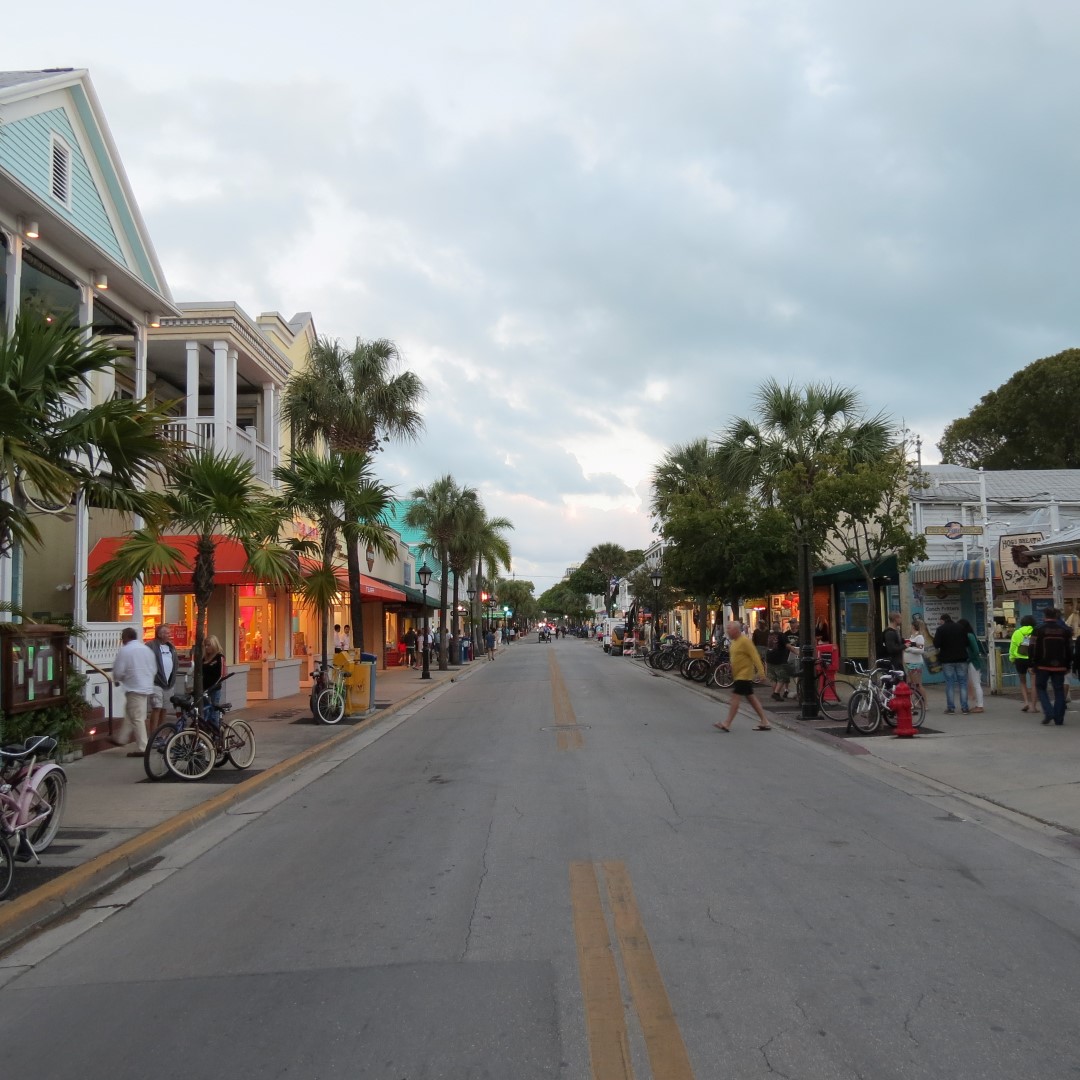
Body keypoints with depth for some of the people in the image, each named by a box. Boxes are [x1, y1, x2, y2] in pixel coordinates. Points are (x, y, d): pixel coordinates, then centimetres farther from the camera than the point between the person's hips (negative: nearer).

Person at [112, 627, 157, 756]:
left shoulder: (125, 650, -9)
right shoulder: (147, 649, 13)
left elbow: (118, 671, -11)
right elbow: (154, 669, 15)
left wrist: (116, 680, 10)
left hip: (134, 688, -8)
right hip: (148, 688, 8)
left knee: (137, 718, -5)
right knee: (129, 714, 22)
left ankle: (141, 748, -5)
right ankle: (121, 739, 32)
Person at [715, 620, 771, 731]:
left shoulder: (745, 641, -17)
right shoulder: (735, 641, 12)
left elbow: (755, 656, -20)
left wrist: (761, 671, -24)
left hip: (744, 675, -10)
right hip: (739, 675, 10)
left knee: (735, 697, -11)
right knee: (751, 698, 12)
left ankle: (727, 724, -10)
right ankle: (765, 722, 18)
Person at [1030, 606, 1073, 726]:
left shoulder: (1038, 630, -6)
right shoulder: (1065, 630, 5)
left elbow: (1034, 649, -6)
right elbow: (1069, 649, 9)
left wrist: (1033, 665, 1)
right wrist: (1068, 665, 16)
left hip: (1043, 666, -3)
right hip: (1060, 666, 3)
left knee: (1041, 688, 11)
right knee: (1059, 690, 7)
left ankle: (1048, 712, -7)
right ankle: (1059, 718, 6)